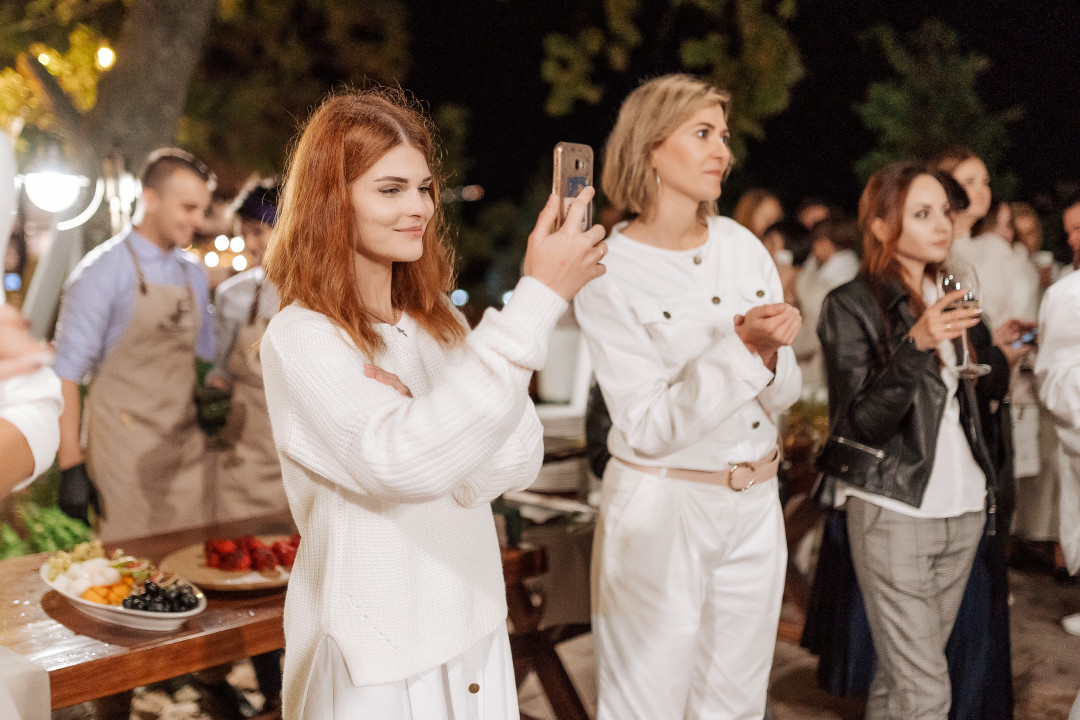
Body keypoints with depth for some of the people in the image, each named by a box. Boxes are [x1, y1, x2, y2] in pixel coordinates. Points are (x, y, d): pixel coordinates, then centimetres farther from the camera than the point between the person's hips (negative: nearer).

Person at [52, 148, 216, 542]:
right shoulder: (102, 270, -7)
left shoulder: (194, 274, 12)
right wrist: (71, 464, -13)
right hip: (124, 452, -5)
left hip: (185, 447, 6)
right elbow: (66, 372, -9)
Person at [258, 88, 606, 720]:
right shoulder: (300, 339, -15)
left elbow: (519, 464, -4)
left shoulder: (437, 319, 5)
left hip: (474, 631, 6)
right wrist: (540, 296, -32)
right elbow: (408, 465, -31)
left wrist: (421, 418, -23)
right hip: (376, 660, -6)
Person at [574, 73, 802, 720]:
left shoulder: (744, 246, 3)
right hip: (662, 507, -5)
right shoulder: (609, 273, -13)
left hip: (756, 504, 5)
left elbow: (783, 397, 7)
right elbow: (649, 431, -18)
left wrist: (773, 352, -15)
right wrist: (741, 346, -26)